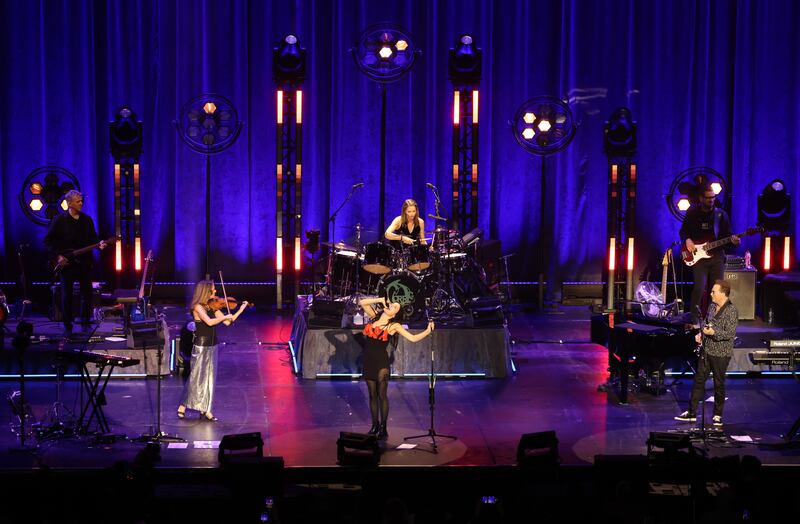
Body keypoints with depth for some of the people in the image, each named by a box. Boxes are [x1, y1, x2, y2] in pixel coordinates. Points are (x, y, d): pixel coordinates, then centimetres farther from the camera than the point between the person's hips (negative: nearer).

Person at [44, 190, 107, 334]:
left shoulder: (87, 219, 7)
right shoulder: (59, 220, -5)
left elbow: (92, 238, 13)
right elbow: (48, 241, -4)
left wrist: (98, 244, -8)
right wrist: (57, 256, -12)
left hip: (84, 262, 3)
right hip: (66, 263, -3)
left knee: (87, 293, 5)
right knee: (67, 295, 3)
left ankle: (85, 321, 19)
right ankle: (68, 326, 11)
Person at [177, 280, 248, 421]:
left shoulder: (213, 306, 6)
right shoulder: (197, 307, -14)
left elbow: (227, 322, 5)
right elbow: (209, 322, -29)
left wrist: (241, 310, 0)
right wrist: (225, 316, -18)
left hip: (212, 346, 7)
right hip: (200, 347, -7)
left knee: (209, 378, 7)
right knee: (196, 377, -3)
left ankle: (205, 409, 12)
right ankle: (182, 407, 8)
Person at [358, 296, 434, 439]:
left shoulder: (394, 326, -4)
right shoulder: (374, 316, 9)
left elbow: (413, 338, -7)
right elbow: (362, 302, 7)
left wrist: (428, 331, -19)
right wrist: (380, 300, 3)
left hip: (381, 362, -4)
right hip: (369, 361, 4)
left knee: (382, 395, 0)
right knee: (372, 395, 10)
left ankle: (383, 427, 7)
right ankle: (375, 425, 19)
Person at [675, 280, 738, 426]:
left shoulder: (731, 311, -16)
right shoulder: (712, 306, 9)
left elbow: (730, 333, -21)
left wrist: (713, 333, -28)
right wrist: (701, 334, 6)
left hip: (721, 354, -7)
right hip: (707, 350, 7)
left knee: (719, 384, 4)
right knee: (699, 380, 8)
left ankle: (717, 415, 17)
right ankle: (692, 412, 13)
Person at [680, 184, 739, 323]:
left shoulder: (721, 215, 5)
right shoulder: (692, 213, 4)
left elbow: (727, 235, 7)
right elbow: (683, 231, 12)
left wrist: (732, 240, -15)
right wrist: (687, 240, -8)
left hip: (717, 256, 2)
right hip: (698, 256, -2)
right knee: (700, 287, -15)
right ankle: (695, 320, -1)